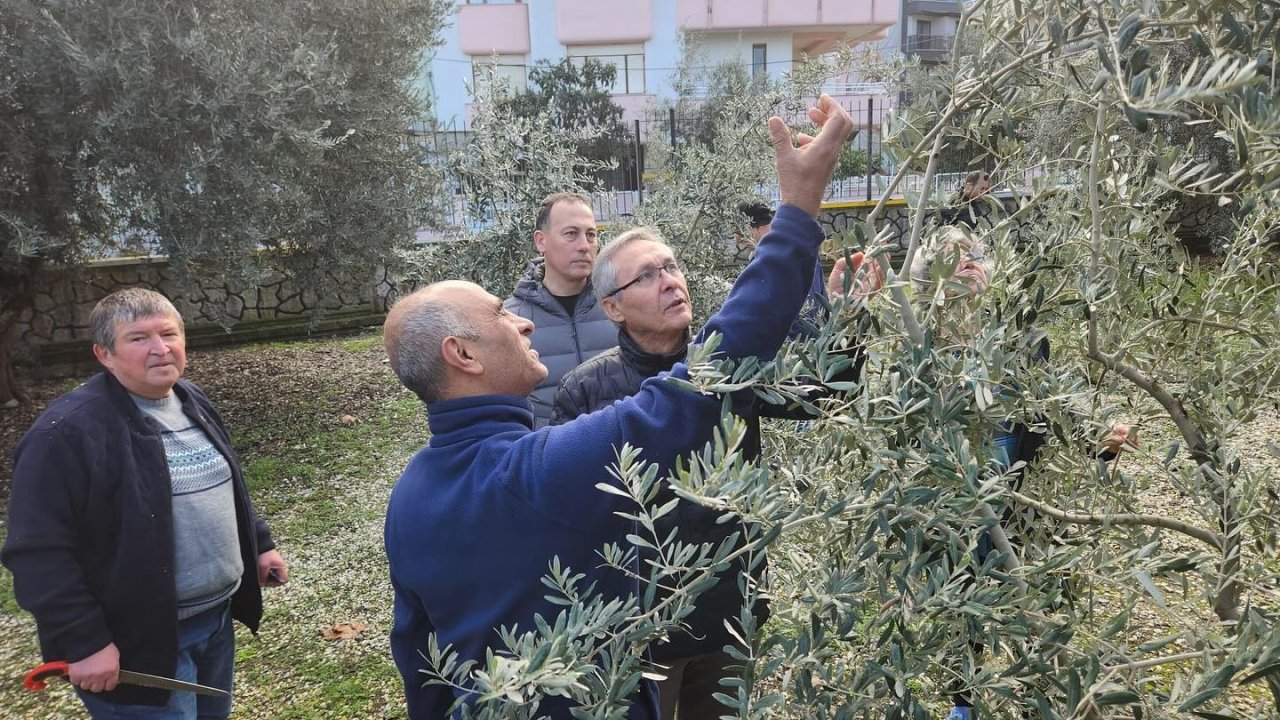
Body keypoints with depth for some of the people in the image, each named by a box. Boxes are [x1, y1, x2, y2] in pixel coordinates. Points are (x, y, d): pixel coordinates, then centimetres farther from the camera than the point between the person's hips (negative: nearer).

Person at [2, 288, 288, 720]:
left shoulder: (191, 402, 6)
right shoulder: (68, 431, -20)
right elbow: (40, 551, -21)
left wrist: (259, 543, 16)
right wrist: (83, 641, -22)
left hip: (216, 618, 8)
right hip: (140, 642, -8)